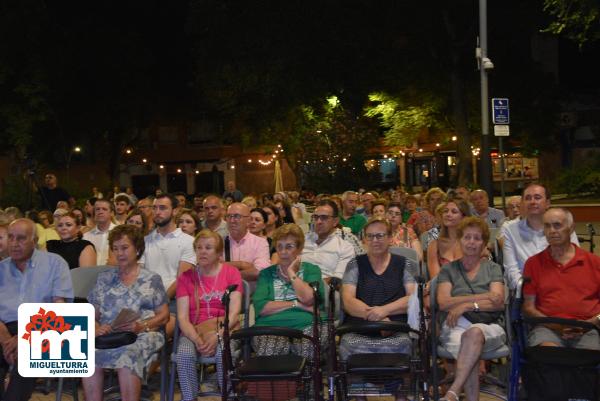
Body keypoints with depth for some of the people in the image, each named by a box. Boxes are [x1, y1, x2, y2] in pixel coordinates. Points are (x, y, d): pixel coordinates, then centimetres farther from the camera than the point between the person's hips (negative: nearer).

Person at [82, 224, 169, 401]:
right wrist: (96, 327, -9)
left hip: (143, 335, -2)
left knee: (127, 355, -37)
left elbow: (163, 316, 6)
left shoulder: (152, 279, 10)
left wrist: (141, 326, -12)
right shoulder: (104, 278, 19)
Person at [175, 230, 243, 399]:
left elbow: (234, 312, -5)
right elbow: (182, 317, 0)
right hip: (194, 330, 1)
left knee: (223, 353, -33)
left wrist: (217, 335, -21)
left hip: (225, 329, -1)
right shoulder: (186, 277, 10)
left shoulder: (231, 272, 6)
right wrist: (197, 339, -18)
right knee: (184, 354, -30)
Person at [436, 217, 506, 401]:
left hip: (489, 327, 0)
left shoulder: (493, 268, 18)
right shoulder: (448, 269, 16)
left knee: (474, 332, -37)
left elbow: (499, 302, 2)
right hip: (456, 326, 0)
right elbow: (443, 303, 0)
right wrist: (484, 296, -2)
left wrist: (468, 304, -12)